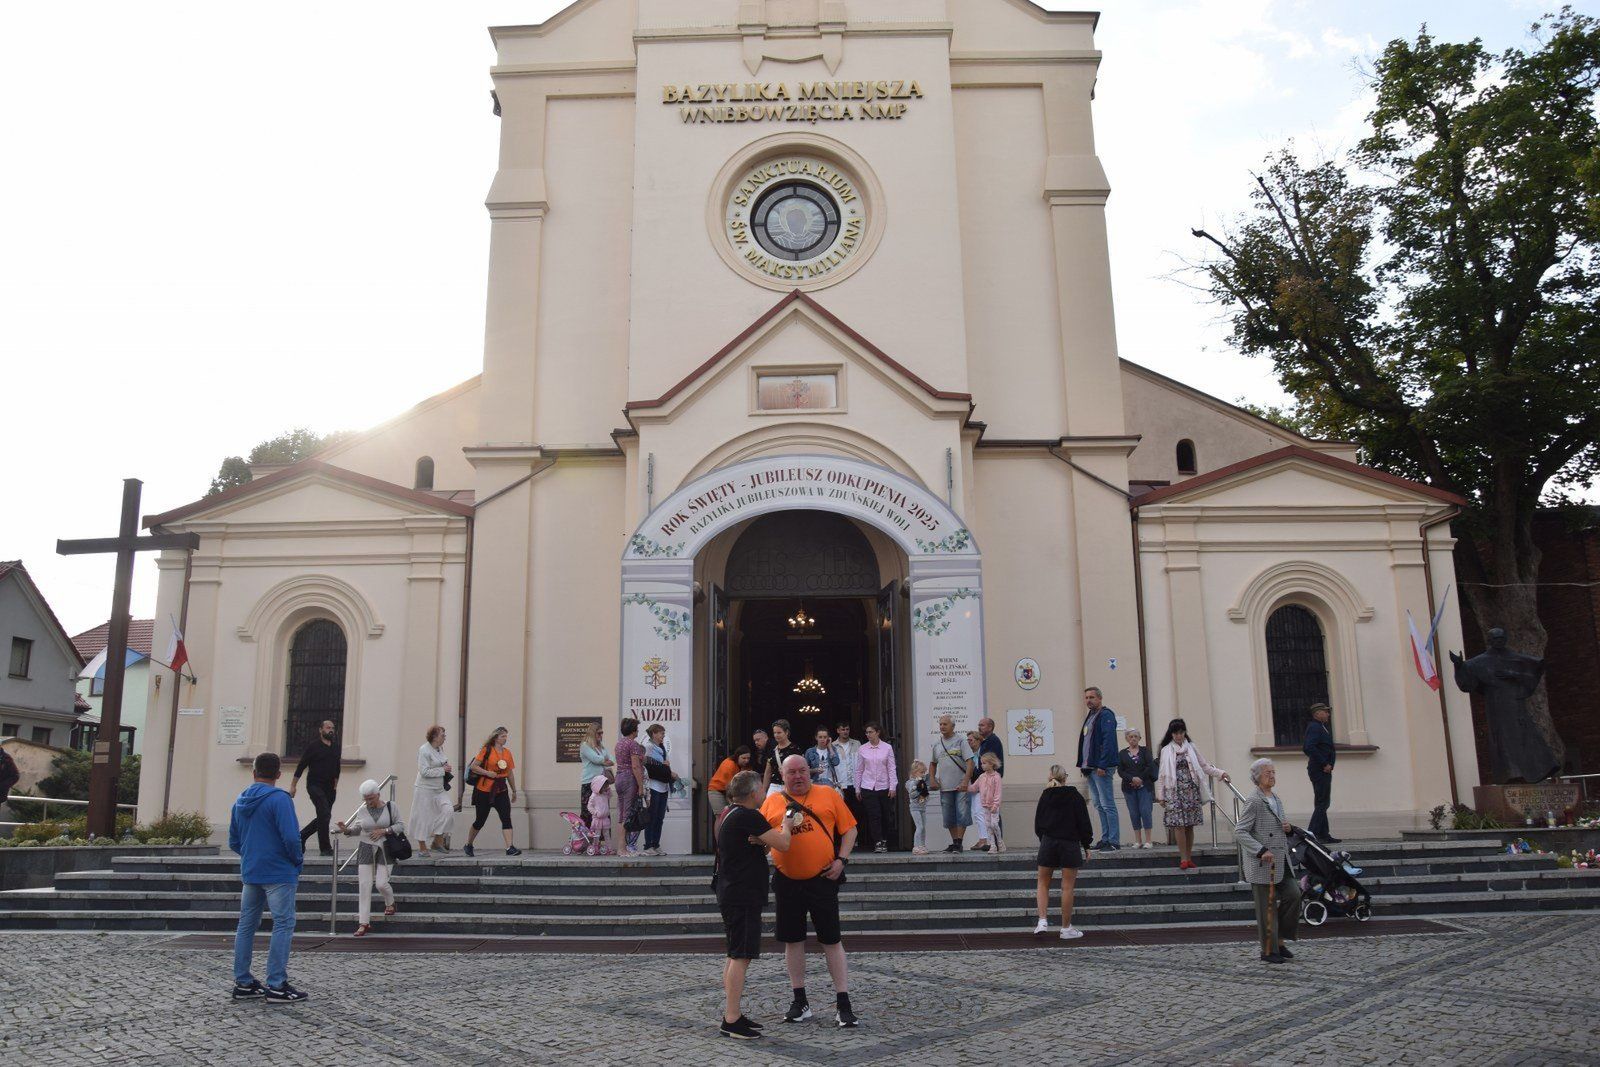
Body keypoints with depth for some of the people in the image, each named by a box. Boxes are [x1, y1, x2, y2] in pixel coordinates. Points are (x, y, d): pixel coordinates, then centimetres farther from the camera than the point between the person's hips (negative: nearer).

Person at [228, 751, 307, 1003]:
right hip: (279, 874, -7)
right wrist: (298, 860, -4)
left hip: (250, 873, 8)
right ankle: (276, 986, -3)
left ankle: (243, 983, 19)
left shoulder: (240, 801, 9)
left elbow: (233, 842, 15)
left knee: (246, 926, 13)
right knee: (283, 926, -2)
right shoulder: (279, 799, -15)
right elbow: (291, 837, -21)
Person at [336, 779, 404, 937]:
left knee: (381, 883, -8)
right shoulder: (362, 810, 1)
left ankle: (390, 903, 29)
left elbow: (400, 826, -1)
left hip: (384, 849, -2)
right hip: (366, 848, 2)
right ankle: (364, 923, 2)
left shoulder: (389, 807, -4)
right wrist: (347, 830, -9)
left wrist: (384, 830, -14)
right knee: (364, 886, -4)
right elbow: (358, 829, 10)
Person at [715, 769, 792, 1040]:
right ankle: (731, 1020, -7)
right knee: (741, 957, -8)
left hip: (730, 893, 11)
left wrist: (761, 843, 1)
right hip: (743, 896, -11)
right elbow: (783, 845, -18)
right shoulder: (748, 817, -17)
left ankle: (732, 1014, 22)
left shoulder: (730, 815, 14)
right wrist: (785, 824, 1)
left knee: (735, 956, 16)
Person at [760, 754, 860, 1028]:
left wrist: (841, 859, -9)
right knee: (792, 940, 10)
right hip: (787, 882, 2)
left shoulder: (828, 795, 1)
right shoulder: (772, 802, 5)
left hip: (822, 879, -2)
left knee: (831, 940, 1)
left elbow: (849, 829, 3)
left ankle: (843, 1003, 8)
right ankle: (800, 1002, 23)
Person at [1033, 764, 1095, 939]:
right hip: (1071, 844, -1)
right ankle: (1066, 928, 9)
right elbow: (1084, 823, -2)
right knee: (1067, 887, 4)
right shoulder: (1075, 796, -4)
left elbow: (1038, 824, 5)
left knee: (1043, 883, 14)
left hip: (1048, 843, 2)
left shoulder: (1045, 796, 1)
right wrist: (1086, 847, 5)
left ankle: (1042, 920, 0)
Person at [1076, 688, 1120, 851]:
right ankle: (1105, 839, 17)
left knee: (1107, 805, -7)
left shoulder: (1106, 715, -10)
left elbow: (1109, 741, -18)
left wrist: (1102, 765, -23)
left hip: (1101, 768, -9)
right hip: (1090, 768, 9)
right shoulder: (1090, 716, 18)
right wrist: (1083, 764, 14)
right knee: (1099, 805, 12)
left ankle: (1114, 841, -4)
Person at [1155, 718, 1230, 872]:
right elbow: (1161, 774, 6)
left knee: (1189, 825, 2)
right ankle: (1183, 859, -5)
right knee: (1179, 825, -9)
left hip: (1191, 790, 2)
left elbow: (1204, 766, 14)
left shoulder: (1191, 747, 11)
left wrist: (1221, 773, 0)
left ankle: (1188, 858, 10)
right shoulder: (1166, 750, 6)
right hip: (1174, 791, -2)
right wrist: (1160, 795, 2)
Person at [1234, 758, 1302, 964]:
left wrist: (1289, 829, 3)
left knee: (1293, 894, 0)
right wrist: (1261, 851, -24)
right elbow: (1239, 831, -17)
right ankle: (1268, 950, 11)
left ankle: (1279, 939, 16)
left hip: (1281, 862, 8)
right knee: (1267, 907, 0)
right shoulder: (1254, 802, -12)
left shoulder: (1277, 801, 14)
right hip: (1263, 864, -8)